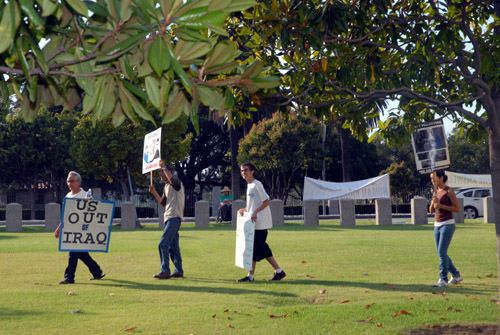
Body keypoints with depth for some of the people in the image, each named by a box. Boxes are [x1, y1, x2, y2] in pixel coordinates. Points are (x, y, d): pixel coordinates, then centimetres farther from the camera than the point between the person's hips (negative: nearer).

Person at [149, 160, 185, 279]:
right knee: (173, 246, 11)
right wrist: (154, 192, 11)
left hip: (174, 218, -10)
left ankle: (165, 271, -13)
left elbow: (172, 179, -34)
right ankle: (179, 271, 17)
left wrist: (164, 167, -27)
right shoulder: (166, 186, 20)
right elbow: (163, 202, 23)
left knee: (163, 244, -14)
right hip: (169, 219, 10)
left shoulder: (176, 183, -8)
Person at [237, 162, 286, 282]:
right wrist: (244, 210, 10)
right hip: (255, 223, 9)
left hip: (260, 223, -9)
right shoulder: (249, 186, 17)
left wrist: (255, 212, -26)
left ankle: (250, 275, 1)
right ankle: (278, 271, 14)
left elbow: (266, 201, -17)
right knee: (262, 249, 10)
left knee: (255, 248, -5)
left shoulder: (256, 184, -12)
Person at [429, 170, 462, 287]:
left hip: (447, 224, -8)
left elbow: (457, 208, -12)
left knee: (442, 252, -14)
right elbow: (431, 211, 15)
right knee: (440, 253, 9)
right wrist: (433, 202, -5)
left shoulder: (449, 191, -7)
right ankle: (456, 275, 21)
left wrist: (441, 206, -17)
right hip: (437, 225, 8)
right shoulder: (436, 192, 13)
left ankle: (443, 279, -9)